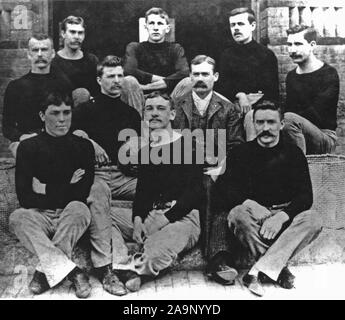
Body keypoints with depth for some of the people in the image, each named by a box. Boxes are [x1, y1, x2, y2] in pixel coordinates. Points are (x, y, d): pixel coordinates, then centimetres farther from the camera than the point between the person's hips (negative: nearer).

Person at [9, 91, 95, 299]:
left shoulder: (83, 146, 5)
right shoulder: (28, 147, 5)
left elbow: (83, 194, -4)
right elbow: (25, 198, -6)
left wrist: (47, 190, -3)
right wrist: (66, 189, -9)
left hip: (71, 216, -1)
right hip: (40, 216, 1)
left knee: (78, 209, -33)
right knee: (17, 217, -29)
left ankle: (47, 270, -25)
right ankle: (72, 272, -36)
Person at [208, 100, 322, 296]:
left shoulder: (293, 153, 7)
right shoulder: (243, 152, 6)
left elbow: (306, 196, -2)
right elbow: (225, 191, -3)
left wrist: (282, 216, -21)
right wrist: (249, 204, -23)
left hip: (286, 215, 1)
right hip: (254, 213, -1)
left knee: (312, 222, -29)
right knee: (237, 214, -33)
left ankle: (258, 272, -34)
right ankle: (278, 268, -27)